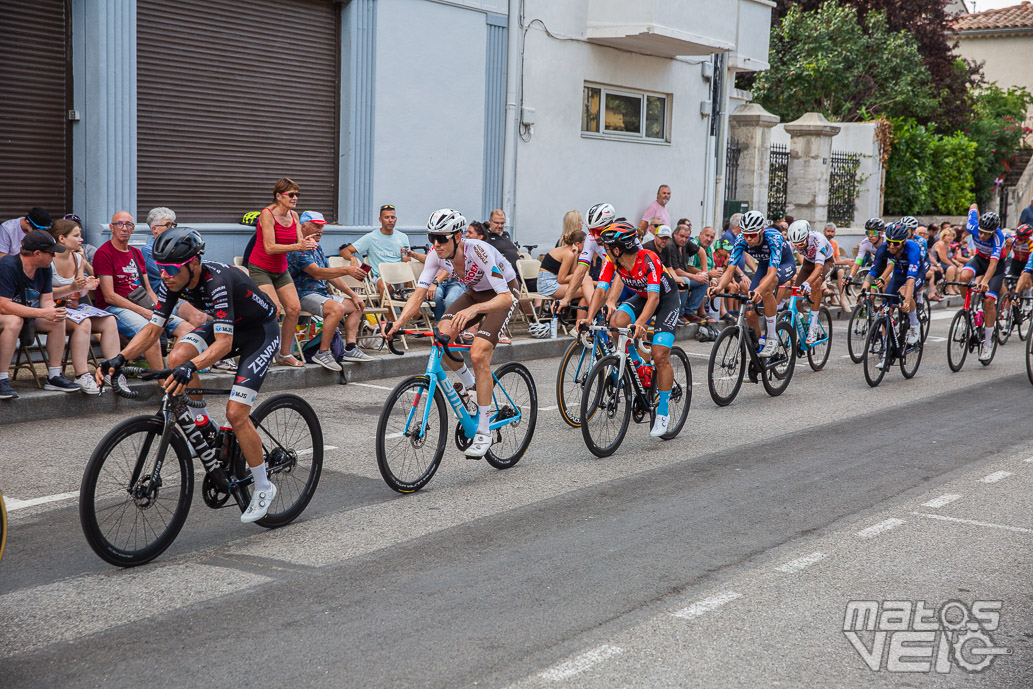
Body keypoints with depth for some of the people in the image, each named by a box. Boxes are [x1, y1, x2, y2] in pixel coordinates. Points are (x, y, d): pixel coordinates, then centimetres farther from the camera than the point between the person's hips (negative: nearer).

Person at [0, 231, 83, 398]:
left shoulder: (45, 268, -2)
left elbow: (47, 300, 0)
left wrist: (52, 310, -26)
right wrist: (42, 313, -35)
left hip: (27, 314, 8)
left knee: (58, 320, -12)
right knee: (14, 321, -38)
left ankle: (54, 377, -6)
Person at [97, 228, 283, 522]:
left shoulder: (217, 282, -35)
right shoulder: (173, 282, -14)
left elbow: (223, 343, -41)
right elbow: (153, 329, -10)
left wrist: (192, 367, -57)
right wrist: (119, 359, -25)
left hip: (261, 330, -7)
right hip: (227, 326, 7)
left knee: (236, 413, -16)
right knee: (177, 358, -21)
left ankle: (263, 488, 2)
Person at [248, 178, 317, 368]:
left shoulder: (294, 215, 2)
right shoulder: (267, 214, -19)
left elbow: (299, 242, 0)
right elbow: (270, 247, -25)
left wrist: (308, 244, -24)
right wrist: (296, 247, -34)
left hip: (281, 270, 7)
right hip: (260, 268, -7)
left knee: (294, 309, -1)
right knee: (274, 309, -21)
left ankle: (285, 355, 11)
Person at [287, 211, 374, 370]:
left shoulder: (317, 248, 19)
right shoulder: (299, 248, -13)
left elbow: (331, 276, 20)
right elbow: (318, 273, -25)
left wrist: (353, 294, 11)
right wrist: (346, 270, -33)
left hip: (321, 294, 10)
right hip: (304, 295, -10)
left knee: (356, 306, 9)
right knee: (337, 308, -32)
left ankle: (350, 349, -3)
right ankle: (322, 353, -29)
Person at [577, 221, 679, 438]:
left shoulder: (648, 260, -34)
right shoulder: (612, 262, -18)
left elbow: (654, 298, -42)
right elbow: (601, 290, -23)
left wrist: (640, 323, -57)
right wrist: (589, 318, -39)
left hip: (666, 299, -6)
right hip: (641, 296, 6)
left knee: (660, 356, -16)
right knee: (616, 322, -25)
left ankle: (663, 413, -4)